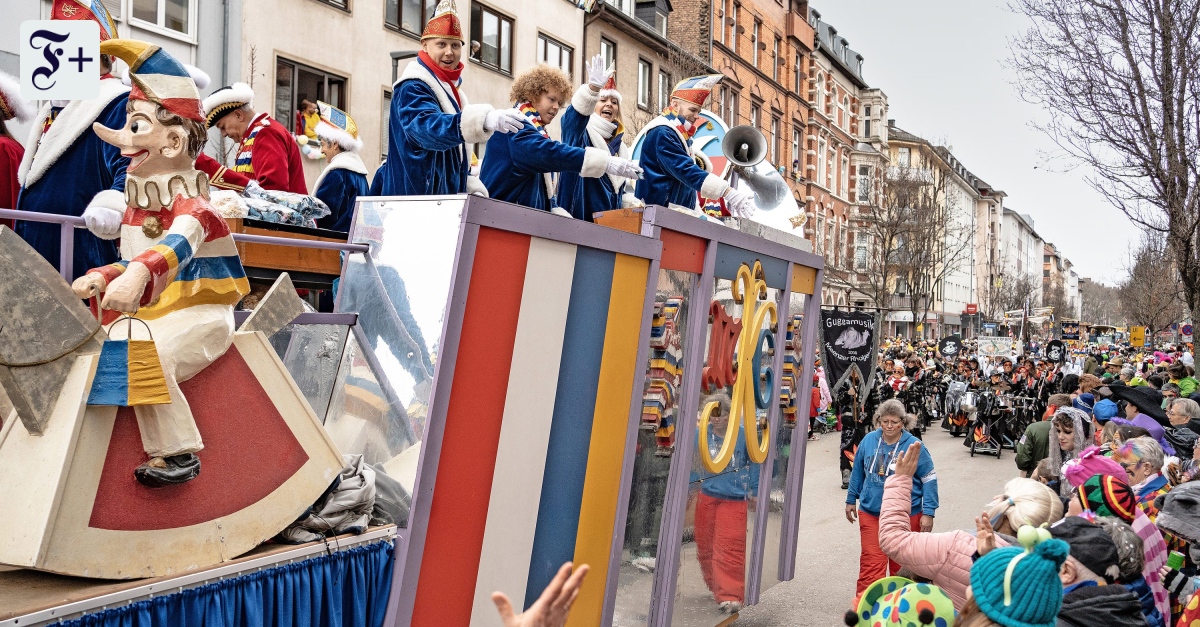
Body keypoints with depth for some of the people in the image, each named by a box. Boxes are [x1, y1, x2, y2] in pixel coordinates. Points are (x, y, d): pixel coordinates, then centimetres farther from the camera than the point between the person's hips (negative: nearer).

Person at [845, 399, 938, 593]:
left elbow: (929, 479, -5)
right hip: (870, 512, 2)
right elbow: (858, 471, 11)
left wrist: (928, 512, -7)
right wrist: (851, 500, 16)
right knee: (871, 563, -2)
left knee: (901, 565, 13)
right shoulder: (869, 440, -2)